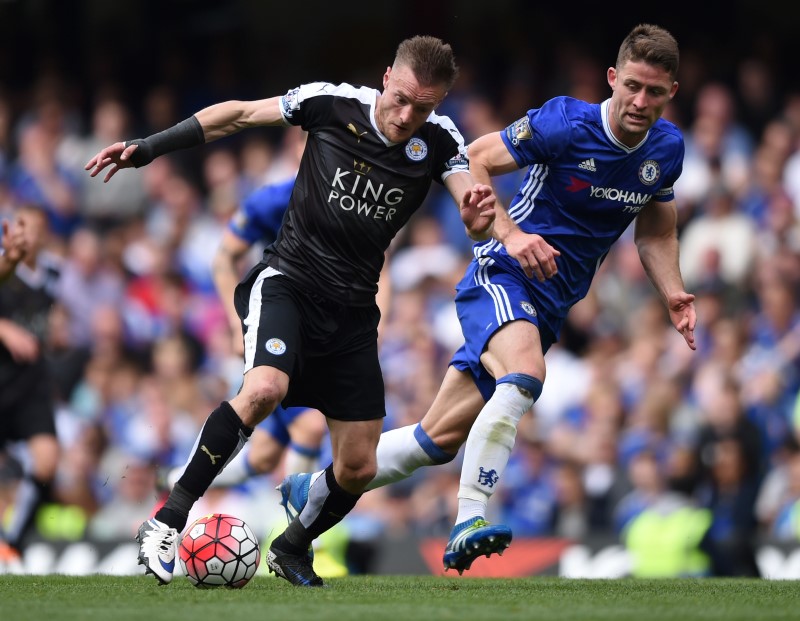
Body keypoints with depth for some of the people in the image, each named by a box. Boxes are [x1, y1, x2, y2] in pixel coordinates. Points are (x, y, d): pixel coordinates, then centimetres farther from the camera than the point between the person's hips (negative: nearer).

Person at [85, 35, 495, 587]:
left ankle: (292, 550, 33)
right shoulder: (333, 103, -13)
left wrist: (480, 213, -45)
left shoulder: (438, 141, -8)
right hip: (288, 282, -3)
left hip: (353, 310, 4)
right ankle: (166, 523, -24)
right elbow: (239, 114, -1)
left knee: (358, 469, 4)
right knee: (265, 388, -33)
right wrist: (148, 147, -4)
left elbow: (475, 219, -20)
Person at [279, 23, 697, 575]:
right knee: (525, 374, -38)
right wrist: (510, 234, -21)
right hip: (501, 275, -6)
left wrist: (674, 296, 2)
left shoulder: (667, 148, 3)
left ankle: (311, 492, 20)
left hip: (548, 305, 6)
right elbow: (472, 162, -8)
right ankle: (469, 520, -41)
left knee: (441, 436, 6)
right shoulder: (567, 124, -16)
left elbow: (656, 233, 19)